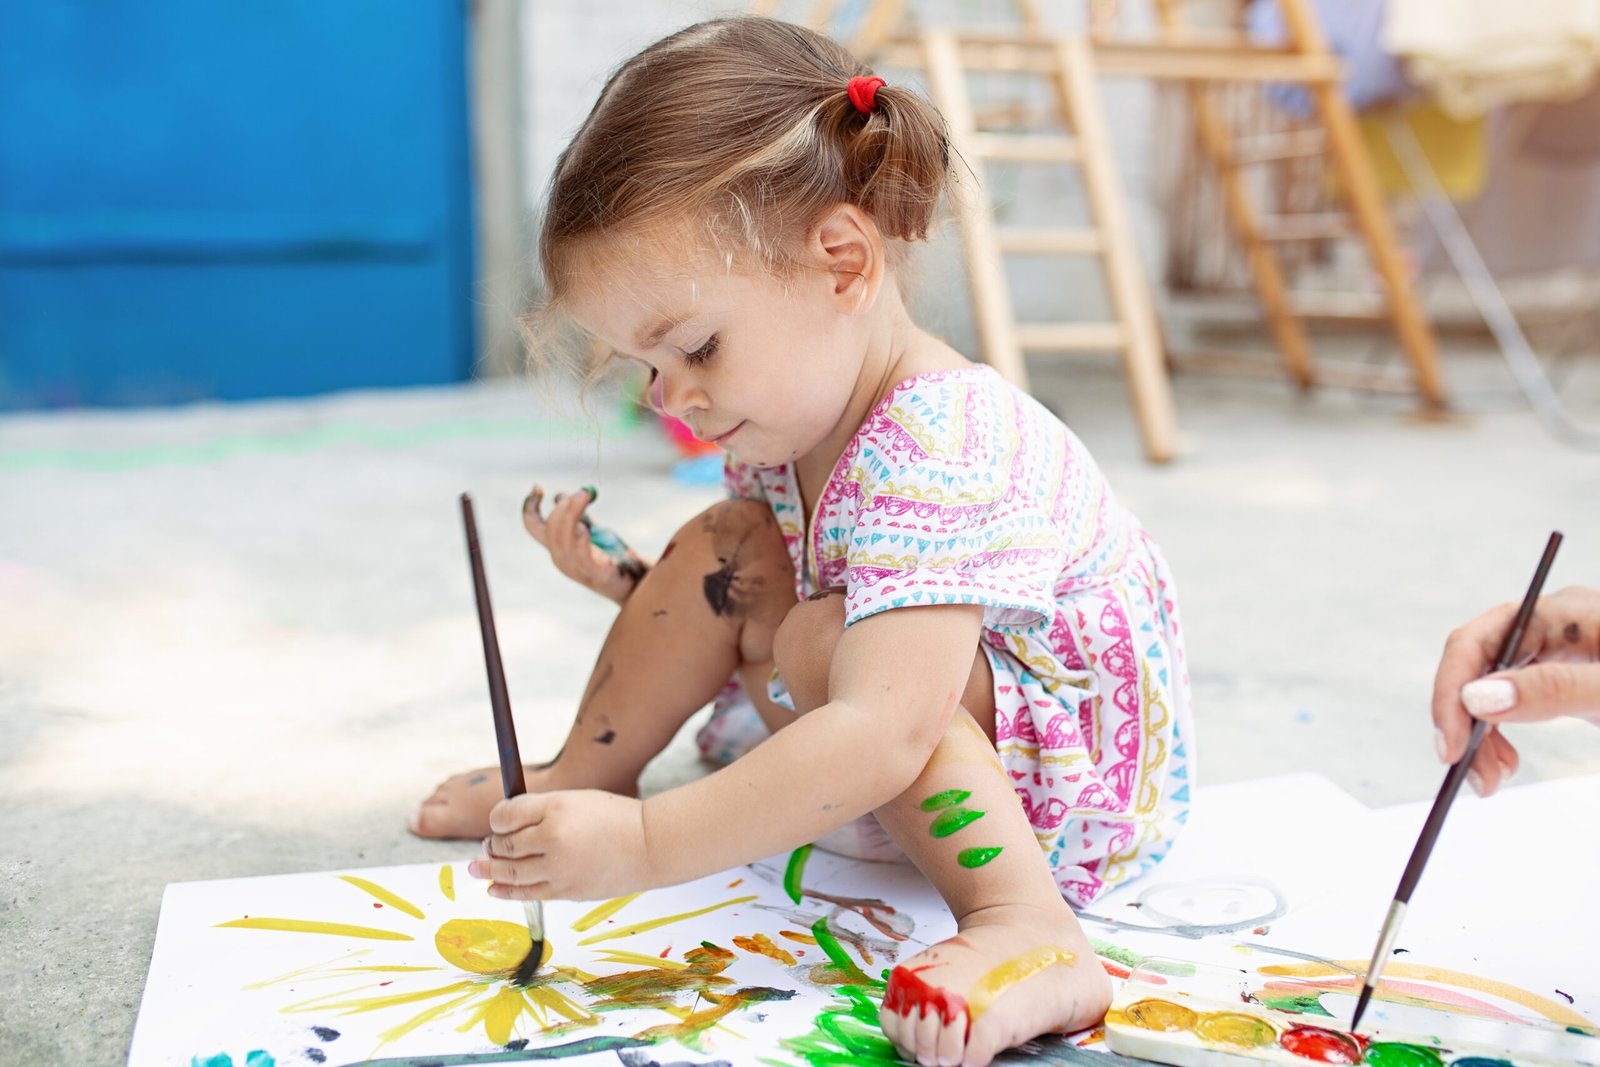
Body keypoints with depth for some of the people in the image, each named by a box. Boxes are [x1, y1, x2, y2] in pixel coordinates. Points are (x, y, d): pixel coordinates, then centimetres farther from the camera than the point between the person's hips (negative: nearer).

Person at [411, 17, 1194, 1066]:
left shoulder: (938, 454, -33)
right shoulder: (793, 422, -4)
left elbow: (882, 737, -43)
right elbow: (742, 604, 9)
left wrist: (642, 846, -43)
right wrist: (620, 577, -6)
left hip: (1080, 784, -8)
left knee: (815, 642, -30)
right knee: (731, 545, -5)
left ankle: (1027, 930, -33)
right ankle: (578, 777, 7)